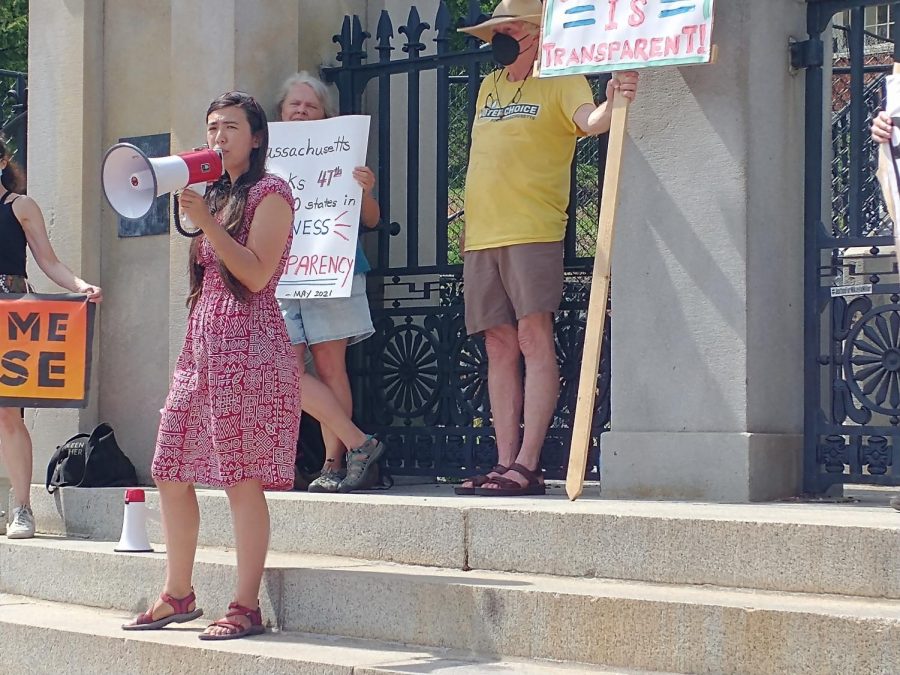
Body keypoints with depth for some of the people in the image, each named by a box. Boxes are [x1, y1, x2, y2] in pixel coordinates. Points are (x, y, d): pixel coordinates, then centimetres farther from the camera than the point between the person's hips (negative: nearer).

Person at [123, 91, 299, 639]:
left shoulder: (270, 193, -3)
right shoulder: (216, 193, 21)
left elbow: (256, 275, -15)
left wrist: (207, 222, -17)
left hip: (248, 343, -9)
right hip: (201, 344, 9)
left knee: (243, 480, -9)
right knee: (171, 473, 7)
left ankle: (247, 606, -4)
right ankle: (178, 596, 18)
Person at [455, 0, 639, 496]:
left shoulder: (560, 82, 1)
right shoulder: (489, 87, 21)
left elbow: (589, 120, -18)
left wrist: (612, 104, -41)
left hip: (533, 232, -7)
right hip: (480, 235, 7)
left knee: (534, 340, -11)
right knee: (500, 347, 5)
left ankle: (527, 465, -14)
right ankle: (504, 463, 5)